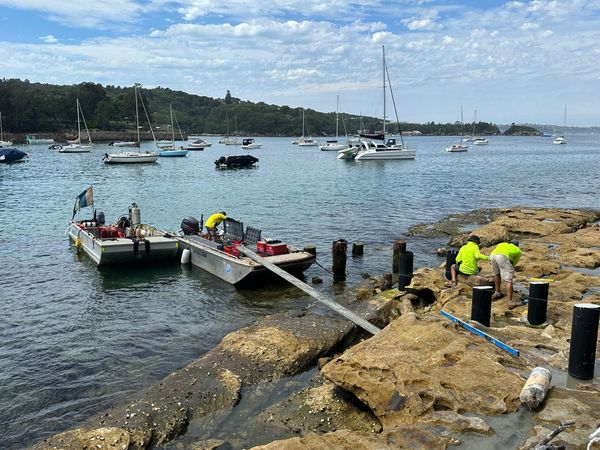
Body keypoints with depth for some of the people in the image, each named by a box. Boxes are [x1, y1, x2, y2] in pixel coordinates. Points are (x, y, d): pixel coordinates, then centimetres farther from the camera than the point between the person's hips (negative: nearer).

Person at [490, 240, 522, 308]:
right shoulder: (518, 251, 34)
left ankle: (497, 293, 39)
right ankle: (510, 302, -14)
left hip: (492, 255, 4)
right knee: (508, 280, -5)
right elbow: (514, 263, 37)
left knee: (497, 274, 32)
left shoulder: (501, 244, 42)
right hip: (503, 257, -4)